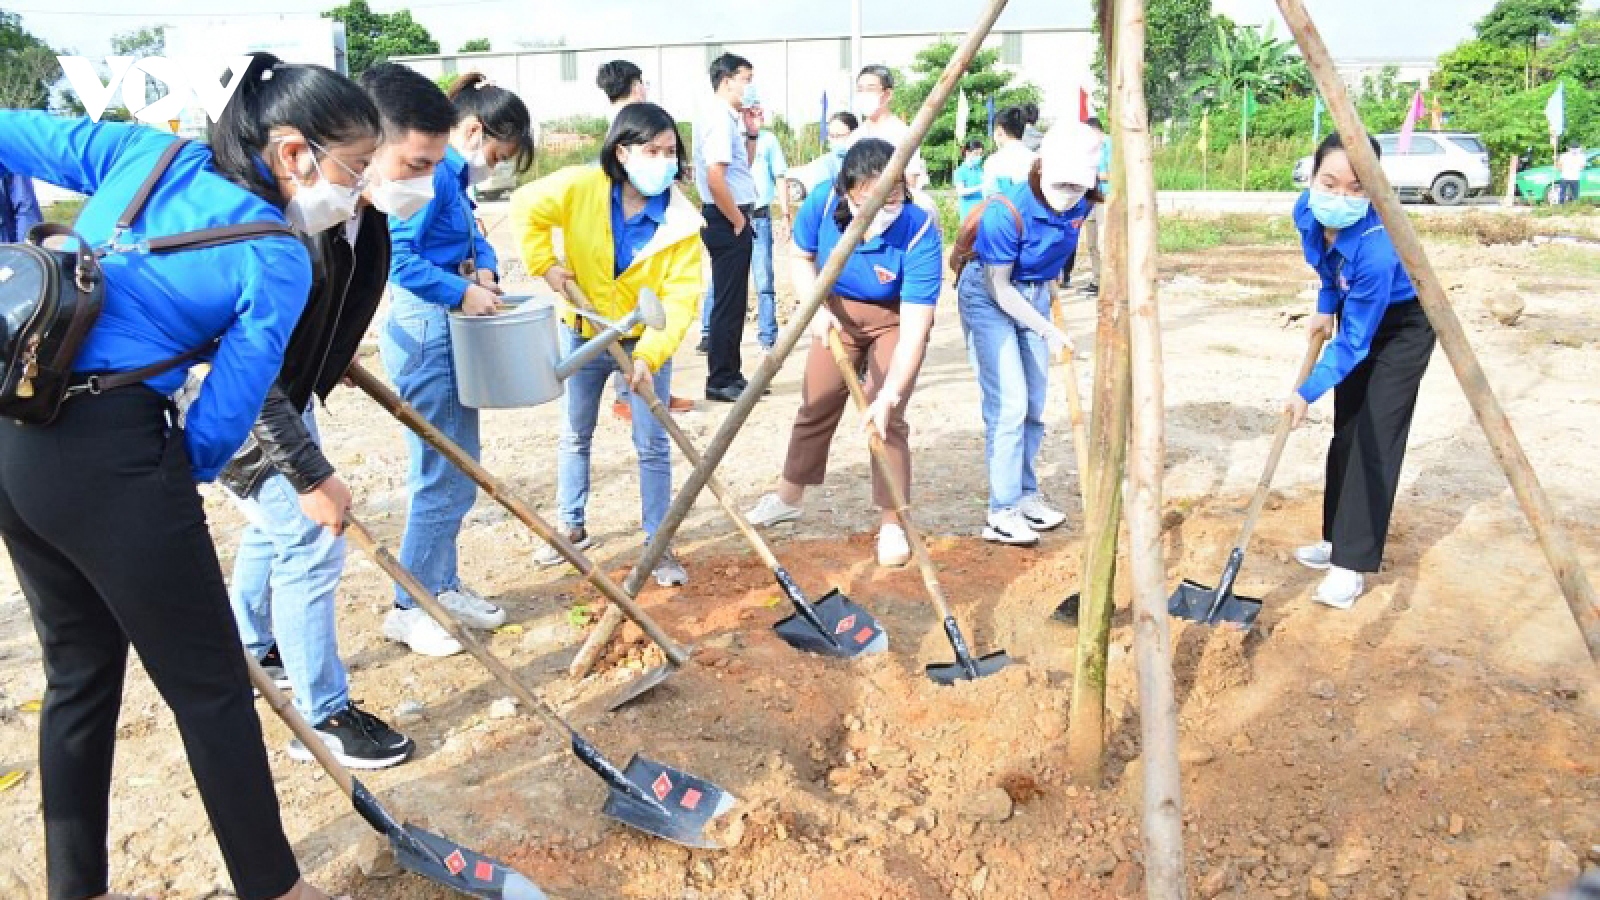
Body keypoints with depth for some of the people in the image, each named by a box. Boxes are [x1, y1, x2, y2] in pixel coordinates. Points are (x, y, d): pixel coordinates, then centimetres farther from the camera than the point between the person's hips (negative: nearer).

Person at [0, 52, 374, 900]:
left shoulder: (143, 151, 6)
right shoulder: (278, 260, -10)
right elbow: (220, 422, -10)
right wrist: (172, 484, 8)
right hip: (112, 457, -7)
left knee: (79, 673, 21)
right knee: (209, 689, 7)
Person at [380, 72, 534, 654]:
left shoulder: (454, 177, 12)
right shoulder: (433, 173, -17)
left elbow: (471, 235, 26)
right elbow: (396, 255, -26)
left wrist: (484, 268, 6)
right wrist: (461, 291, -20)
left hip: (449, 333, 10)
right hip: (423, 331, -10)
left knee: (460, 470, 16)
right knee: (440, 475, -3)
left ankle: (443, 584, 29)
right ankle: (407, 609, 12)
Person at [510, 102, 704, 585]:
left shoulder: (680, 219, -20)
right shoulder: (582, 187, -20)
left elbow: (681, 296, -24)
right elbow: (527, 206, -8)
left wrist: (649, 355, -33)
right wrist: (544, 264, -14)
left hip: (645, 340, -1)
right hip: (584, 333, 2)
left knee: (653, 446, 1)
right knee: (575, 437, 16)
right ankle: (572, 528, 35)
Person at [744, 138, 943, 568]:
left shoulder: (920, 232, -36)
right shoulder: (823, 204, -28)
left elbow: (914, 327, -37)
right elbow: (802, 259, -7)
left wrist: (889, 395, -44)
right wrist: (816, 309, -24)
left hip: (897, 320, -3)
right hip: (839, 312, 4)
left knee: (887, 418, -12)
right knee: (816, 406, 11)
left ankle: (892, 524, 3)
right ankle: (787, 498, 30)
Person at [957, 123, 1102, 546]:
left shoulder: (1081, 205, -12)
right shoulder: (1005, 211, -30)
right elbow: (999, 287, -22)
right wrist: (1048, 330, -21)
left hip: (1035, 295, 6)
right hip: (988, 297, -6)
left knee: (1033, 404, 7)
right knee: (1009, 404, -14)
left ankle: (1025, 494, 21)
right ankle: (1001, 513, -8)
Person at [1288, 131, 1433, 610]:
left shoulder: (1375, 249, -39)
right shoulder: (1307, 212, -20)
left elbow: (1354, 342, -32)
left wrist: (1308, 392, -33)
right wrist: (1326, 307, 5)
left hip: (1402, 328, -7)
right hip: (1356, 318, 7)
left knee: (1375, 443, -11)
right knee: (1345, 435, 13)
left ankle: (1352, 564, -6)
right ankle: (1338, 540, 25)